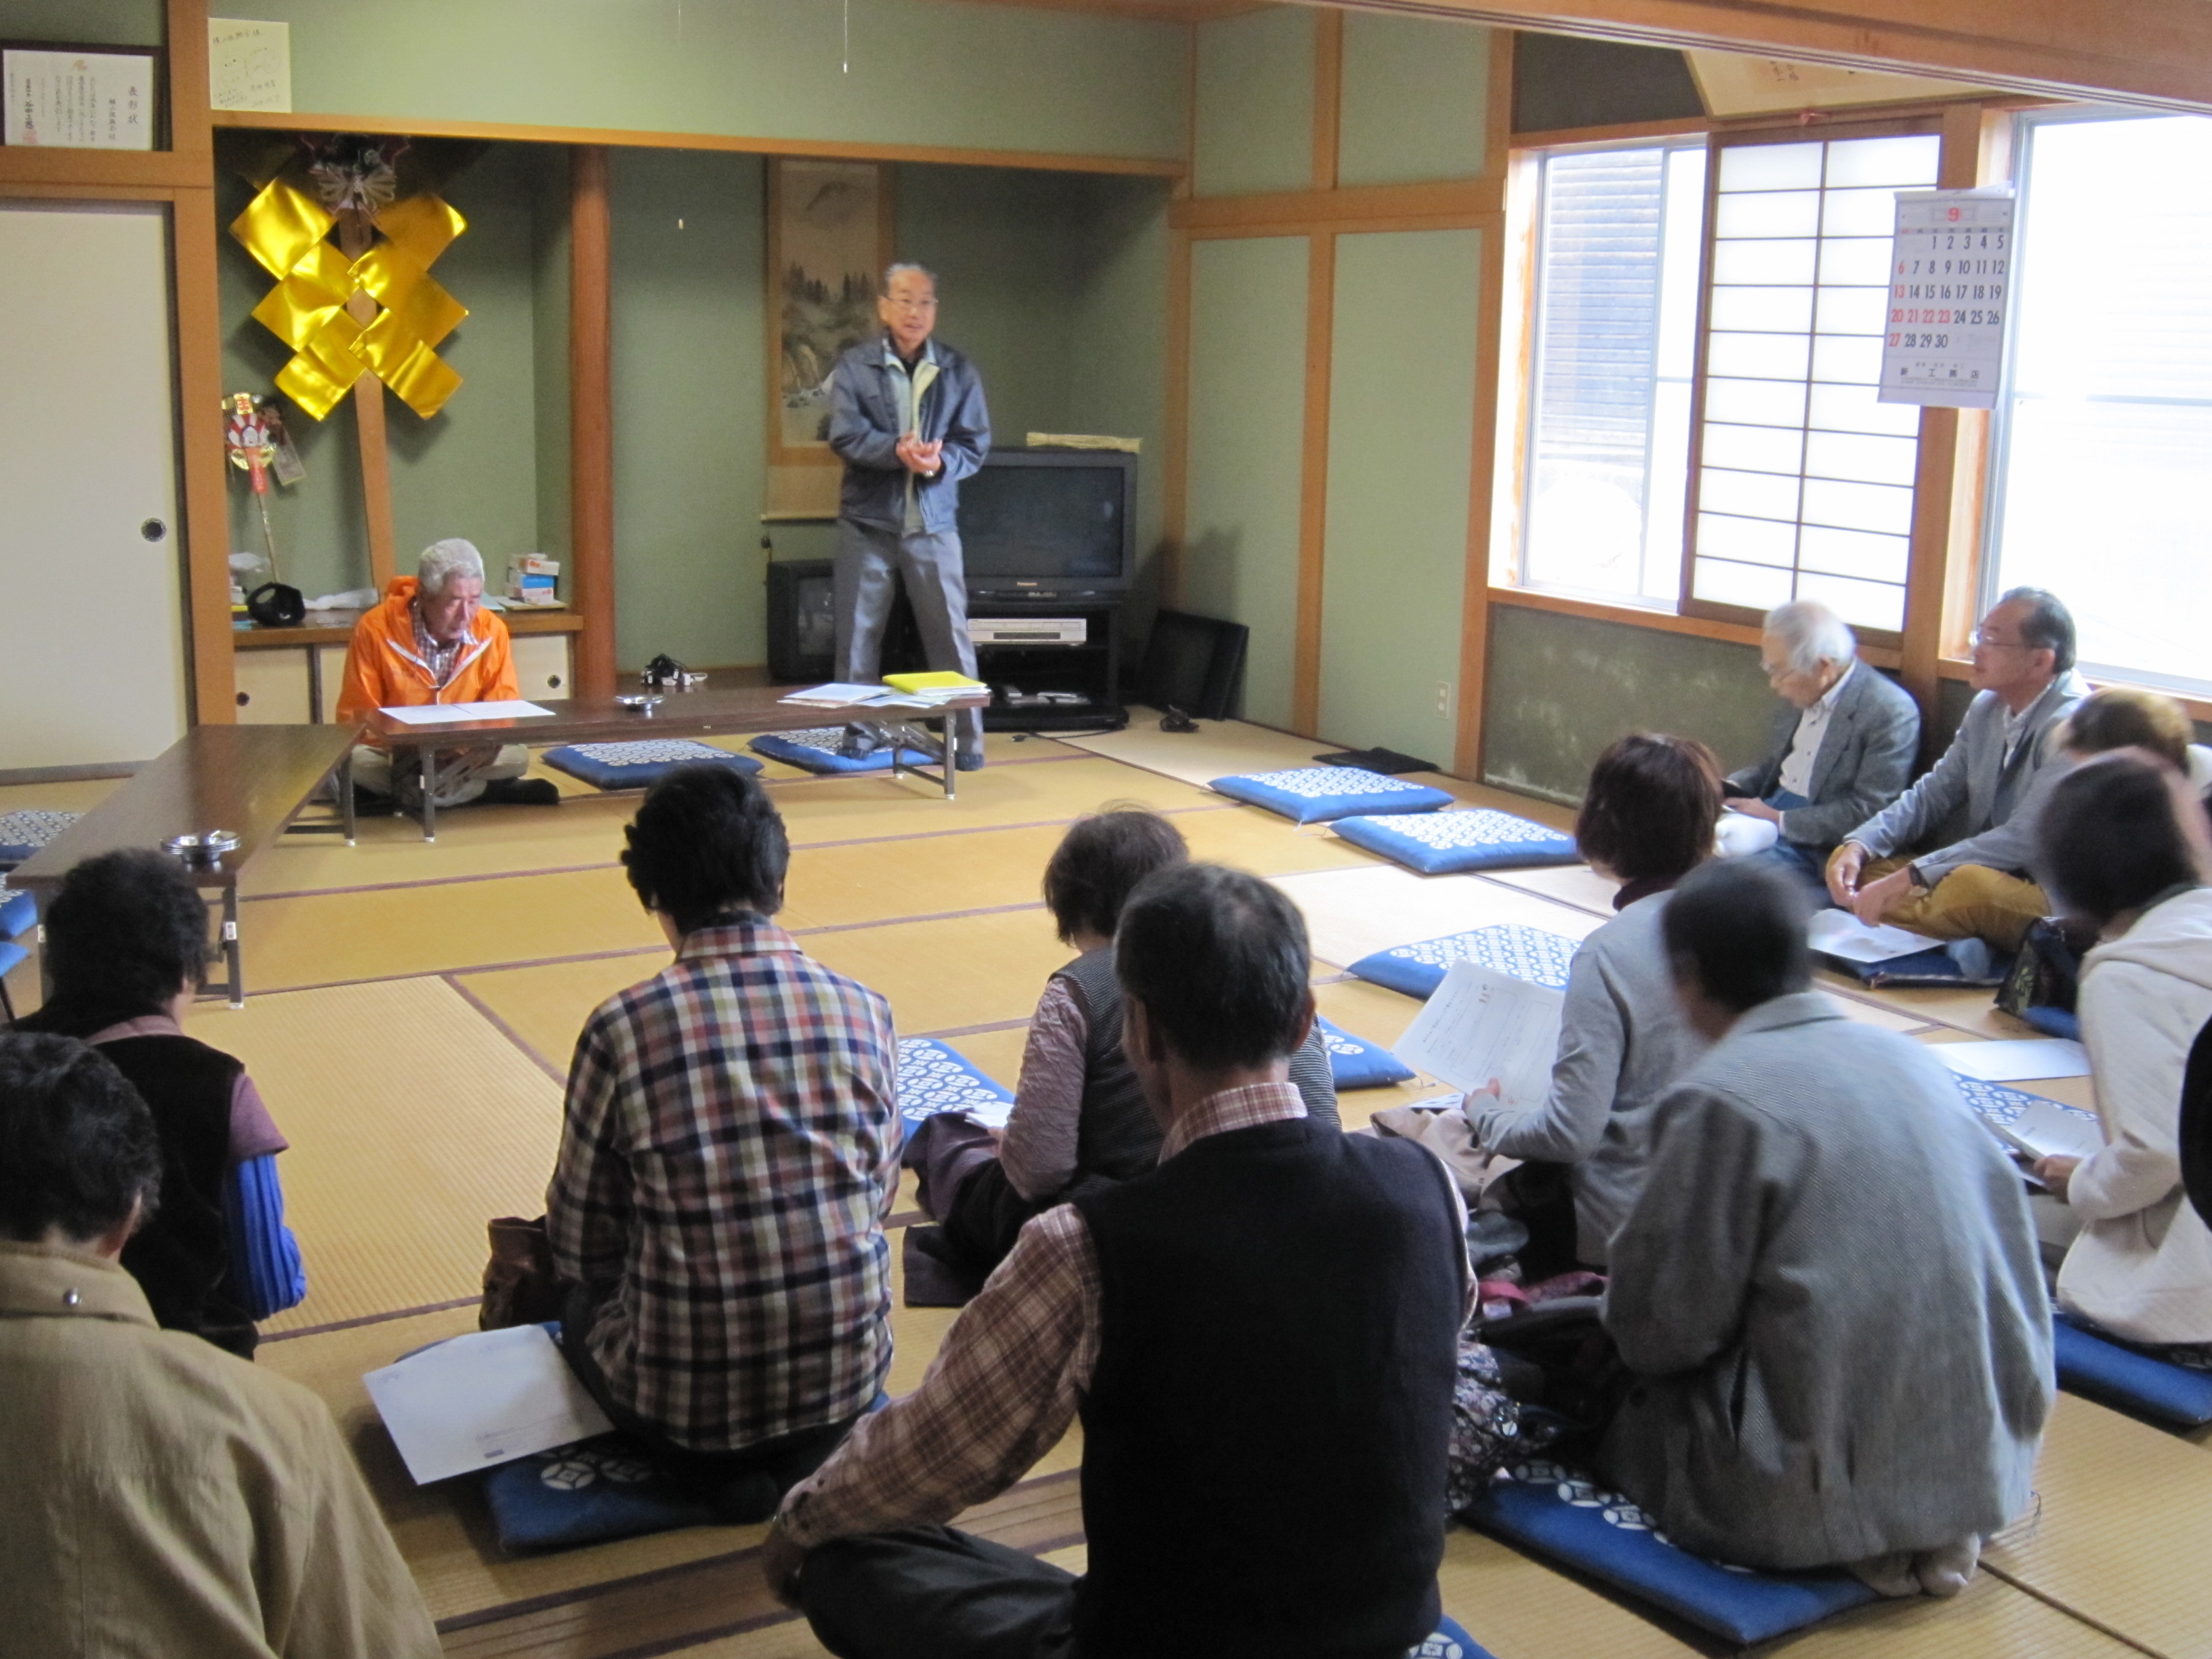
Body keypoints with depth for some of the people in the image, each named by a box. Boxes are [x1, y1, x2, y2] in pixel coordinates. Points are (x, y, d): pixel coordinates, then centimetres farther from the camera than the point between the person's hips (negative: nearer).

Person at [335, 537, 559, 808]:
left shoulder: (491, 630, -9)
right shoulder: (375, 630, -15)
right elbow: (356, 718, -11)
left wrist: (487, 742, -28)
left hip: (467, 754, 0)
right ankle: (488, 791, -22)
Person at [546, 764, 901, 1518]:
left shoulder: (622, 1029, -14)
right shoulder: (863, 1011, -6)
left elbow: (579, 1243, -3)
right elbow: (878, 1196, 6)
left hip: (684, 1391, -3)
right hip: (846, 1373, 3)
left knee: (585, 1307, 30)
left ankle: (711, 1465, 11)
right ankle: (809, 1448, 17)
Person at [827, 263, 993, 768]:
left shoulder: (959, 371, 5)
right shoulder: (854, 366, 0)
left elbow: (976, 443, 2)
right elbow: (845, 435, -10)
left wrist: (941, 460, -19)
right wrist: (898, 451, -25)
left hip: (933, 522, 0)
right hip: (867, 521, 0)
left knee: (951, 634, 0)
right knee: (857, 636, 6)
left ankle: (968, 739, 9)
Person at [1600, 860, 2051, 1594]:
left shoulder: (1720, 1100, -15)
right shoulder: (1912, 1059, 5)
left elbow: (1663, 1328, -13)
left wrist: (1619, 1313, 10)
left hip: (1835, 1487, -7)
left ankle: (1857, 1545, -1)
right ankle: (1937, 1530, 8)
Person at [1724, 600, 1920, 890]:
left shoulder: (1891, 712, -15)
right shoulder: (1805, 695, 9)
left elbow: (1867, 814, -18)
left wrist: (1779, 820, -18)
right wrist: (1730, 787, 4)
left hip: (1817, 851, -8)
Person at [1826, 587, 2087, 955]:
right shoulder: (1987, 707, 7)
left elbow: (2024, 841, -26)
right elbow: (1934, 794, 11)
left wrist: (1910, 878, -31)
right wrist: (1859, 845, -7)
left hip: (2048, 896, -8)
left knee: (1970, 883, -38)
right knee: (1850, 862, -3)